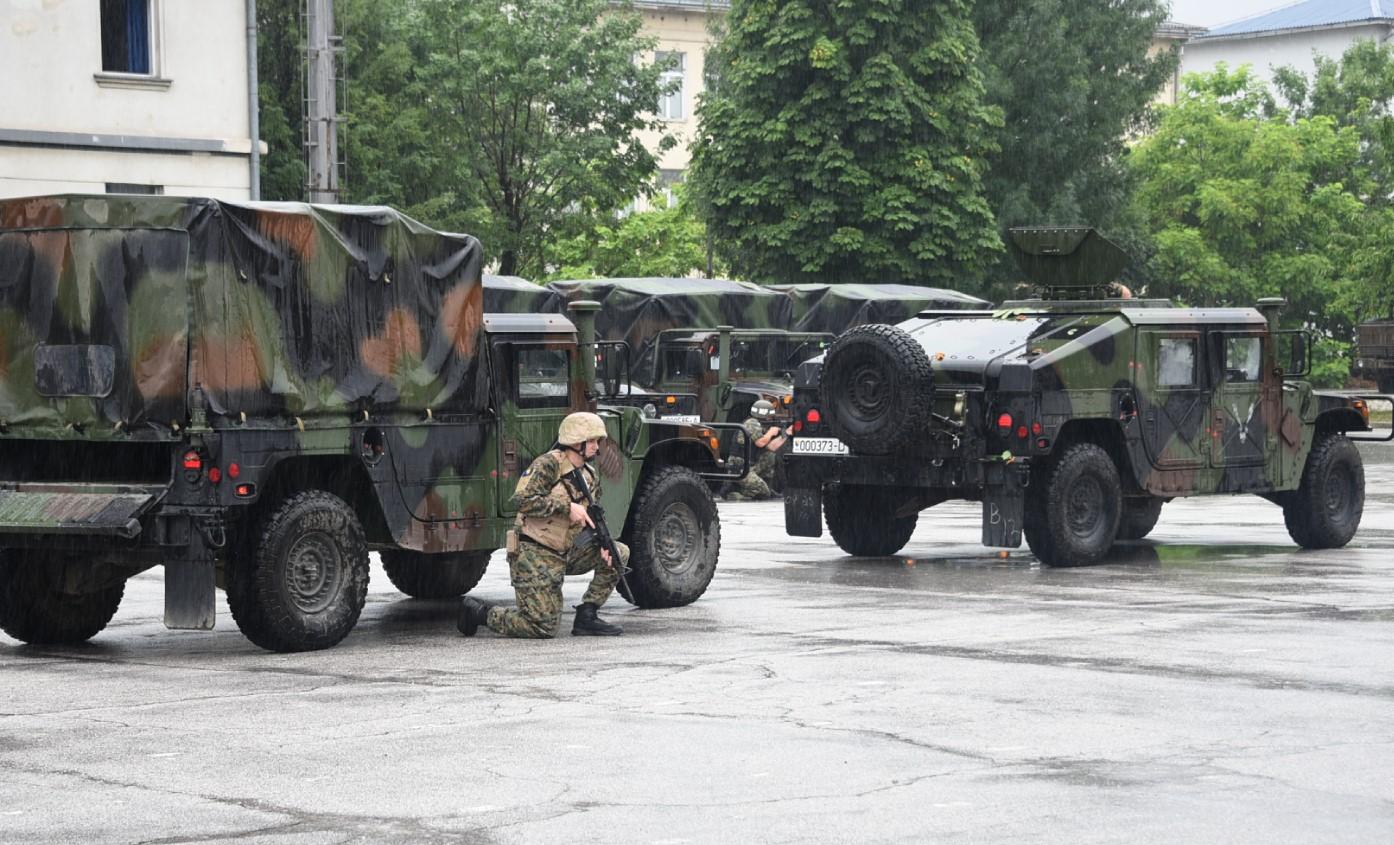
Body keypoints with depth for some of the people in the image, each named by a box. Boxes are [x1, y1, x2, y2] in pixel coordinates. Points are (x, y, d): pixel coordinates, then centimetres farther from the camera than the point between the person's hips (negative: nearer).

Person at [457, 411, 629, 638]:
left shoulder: (591, 475, 10)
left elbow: (593, 519, 19)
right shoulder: (548, 464, -14)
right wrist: (566, 506, -25)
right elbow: (522, 500, -25)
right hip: (535, 554, -8)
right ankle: (478, 612, 9)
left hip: (566, 554, 8)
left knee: (619, 553, -1)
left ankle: (586, 618, 4)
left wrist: (602, 542, -2)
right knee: (543, 629, -13)